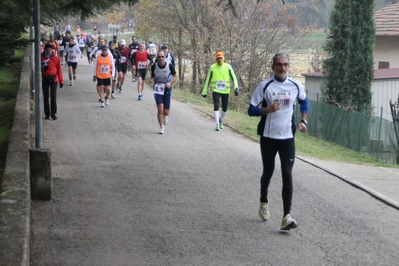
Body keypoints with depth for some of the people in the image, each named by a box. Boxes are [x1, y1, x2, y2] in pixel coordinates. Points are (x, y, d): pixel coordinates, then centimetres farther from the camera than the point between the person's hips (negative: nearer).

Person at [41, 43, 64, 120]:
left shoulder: (55, 58, -3)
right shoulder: (41, 57, 1)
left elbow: (59, 69, -2)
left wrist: (61, 81, -3)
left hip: (54, 79, -2)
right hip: (44, 79, 2)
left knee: (53, 96, -5)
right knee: (46, 97, 6)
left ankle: (54, 113, 1)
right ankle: (47, 114, 13)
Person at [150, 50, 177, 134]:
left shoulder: (170, 66, -9)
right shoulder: (154, 66, -5)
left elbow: (175, 76, 3)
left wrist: (170, 83, -14)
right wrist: (151, 80, -13)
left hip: (167, 89, 0)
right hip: (158, 89, 0)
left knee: (166, 112, 1)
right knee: (160, 108, -16)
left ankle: (165, 116, 39)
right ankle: (162, 127, -2)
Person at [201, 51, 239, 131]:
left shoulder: (228, 67, -1)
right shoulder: (212, 67, -1)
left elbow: (234, 78, -2)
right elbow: (208, 80, 6)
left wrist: (236, 88, -17)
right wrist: (204, 91, 6)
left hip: (225, 91, 1)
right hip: (216, 90, -1)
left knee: (224, 108, 10)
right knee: (216, 106, -15)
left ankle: (221, 121, 37)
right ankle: (217, 125, -14)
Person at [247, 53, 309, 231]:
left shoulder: (296, 86, 0)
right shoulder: (265, 86, -8)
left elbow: (304, 102, 21)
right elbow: (251, 110, -7)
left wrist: (303, 121, 8)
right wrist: (268, 109, -24)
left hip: (287, 137, 1)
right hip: (268, 136, -1)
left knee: (287, 175, -10)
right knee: (268, 171, 13)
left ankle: (286, 217, -13)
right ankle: (264, 203, 41)